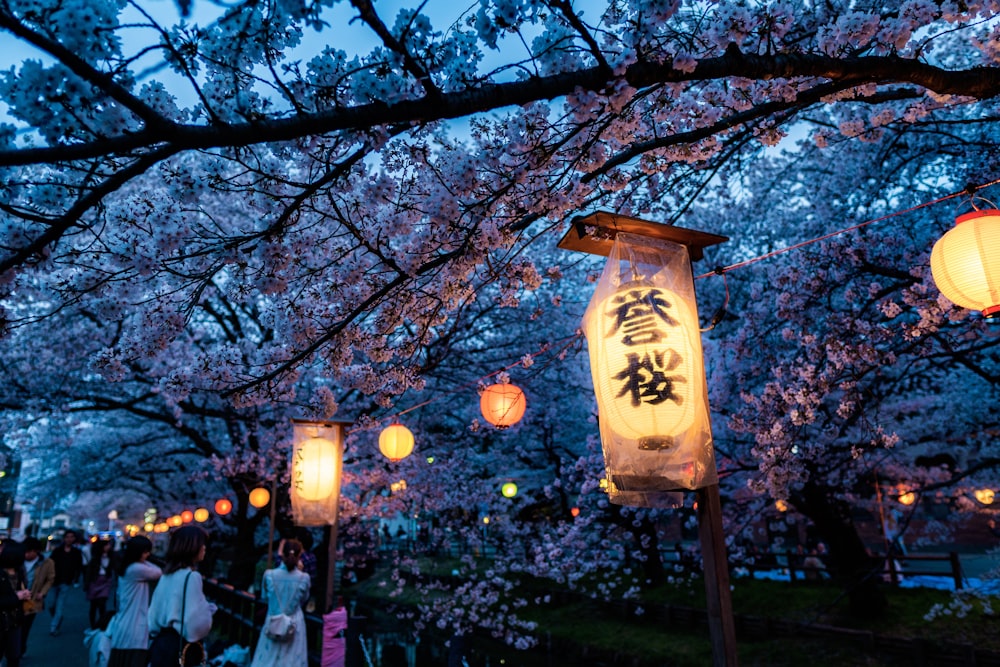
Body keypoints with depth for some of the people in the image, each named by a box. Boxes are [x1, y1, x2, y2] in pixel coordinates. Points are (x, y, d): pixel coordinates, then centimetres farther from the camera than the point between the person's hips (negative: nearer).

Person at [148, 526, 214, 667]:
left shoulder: (167, 575, 8)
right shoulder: (191, 576, -18)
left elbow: (154, 613, 14)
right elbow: (197, 624, -21)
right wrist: (208, 610, -3)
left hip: (161, 644, 9)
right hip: (179, 649, -9)